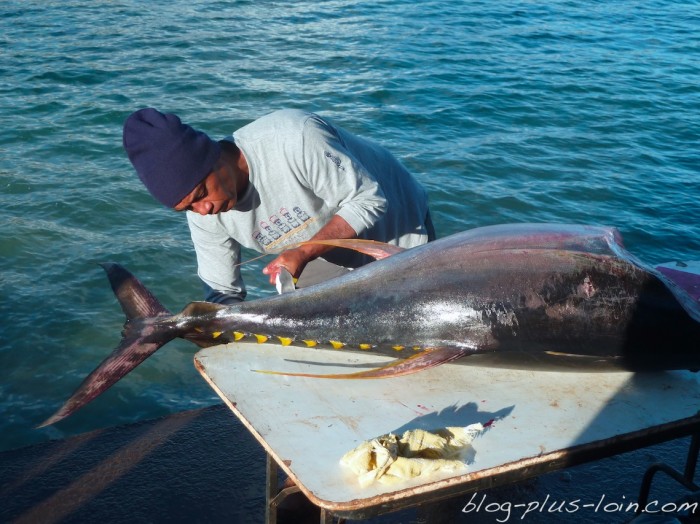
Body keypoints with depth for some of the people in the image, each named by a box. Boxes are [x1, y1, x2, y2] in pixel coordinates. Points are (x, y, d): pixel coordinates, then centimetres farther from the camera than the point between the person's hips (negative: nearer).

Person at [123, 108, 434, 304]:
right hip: (327, 256, 5)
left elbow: (368, 200, -29)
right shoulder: (204, 214, -17)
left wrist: (304, 253, -38)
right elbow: (221, 292, -7)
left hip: (394, 231, -4)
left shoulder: (293, 138, -38)